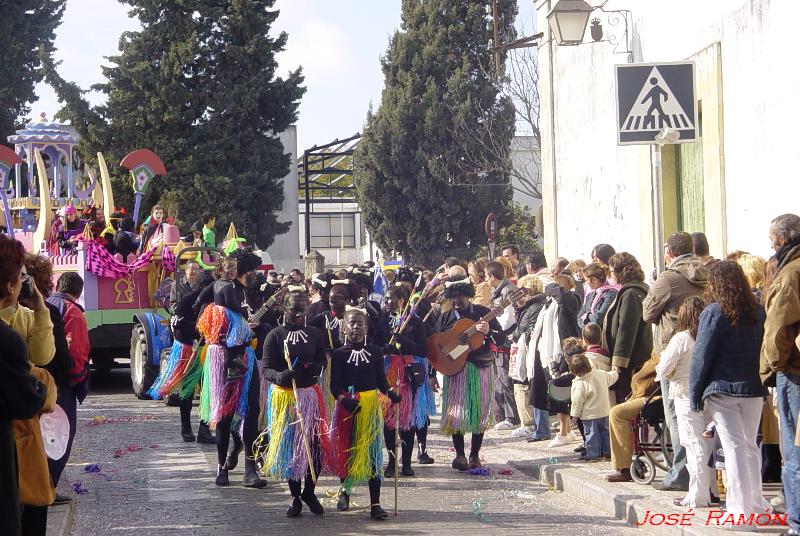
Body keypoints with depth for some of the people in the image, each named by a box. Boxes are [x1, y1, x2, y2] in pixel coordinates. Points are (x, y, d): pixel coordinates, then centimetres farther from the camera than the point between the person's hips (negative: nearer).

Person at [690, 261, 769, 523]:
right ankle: (756, 503, 23)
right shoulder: (758, 312, 6)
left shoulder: (714, 312, -10)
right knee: (750, 444, 16)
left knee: (734, 445, -4)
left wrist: (695, 394, -3)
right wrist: (761, 381, 14)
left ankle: (740, 507, -6)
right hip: (754, 388, 5)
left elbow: (701, 356, -9)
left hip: (722, 389, -5)